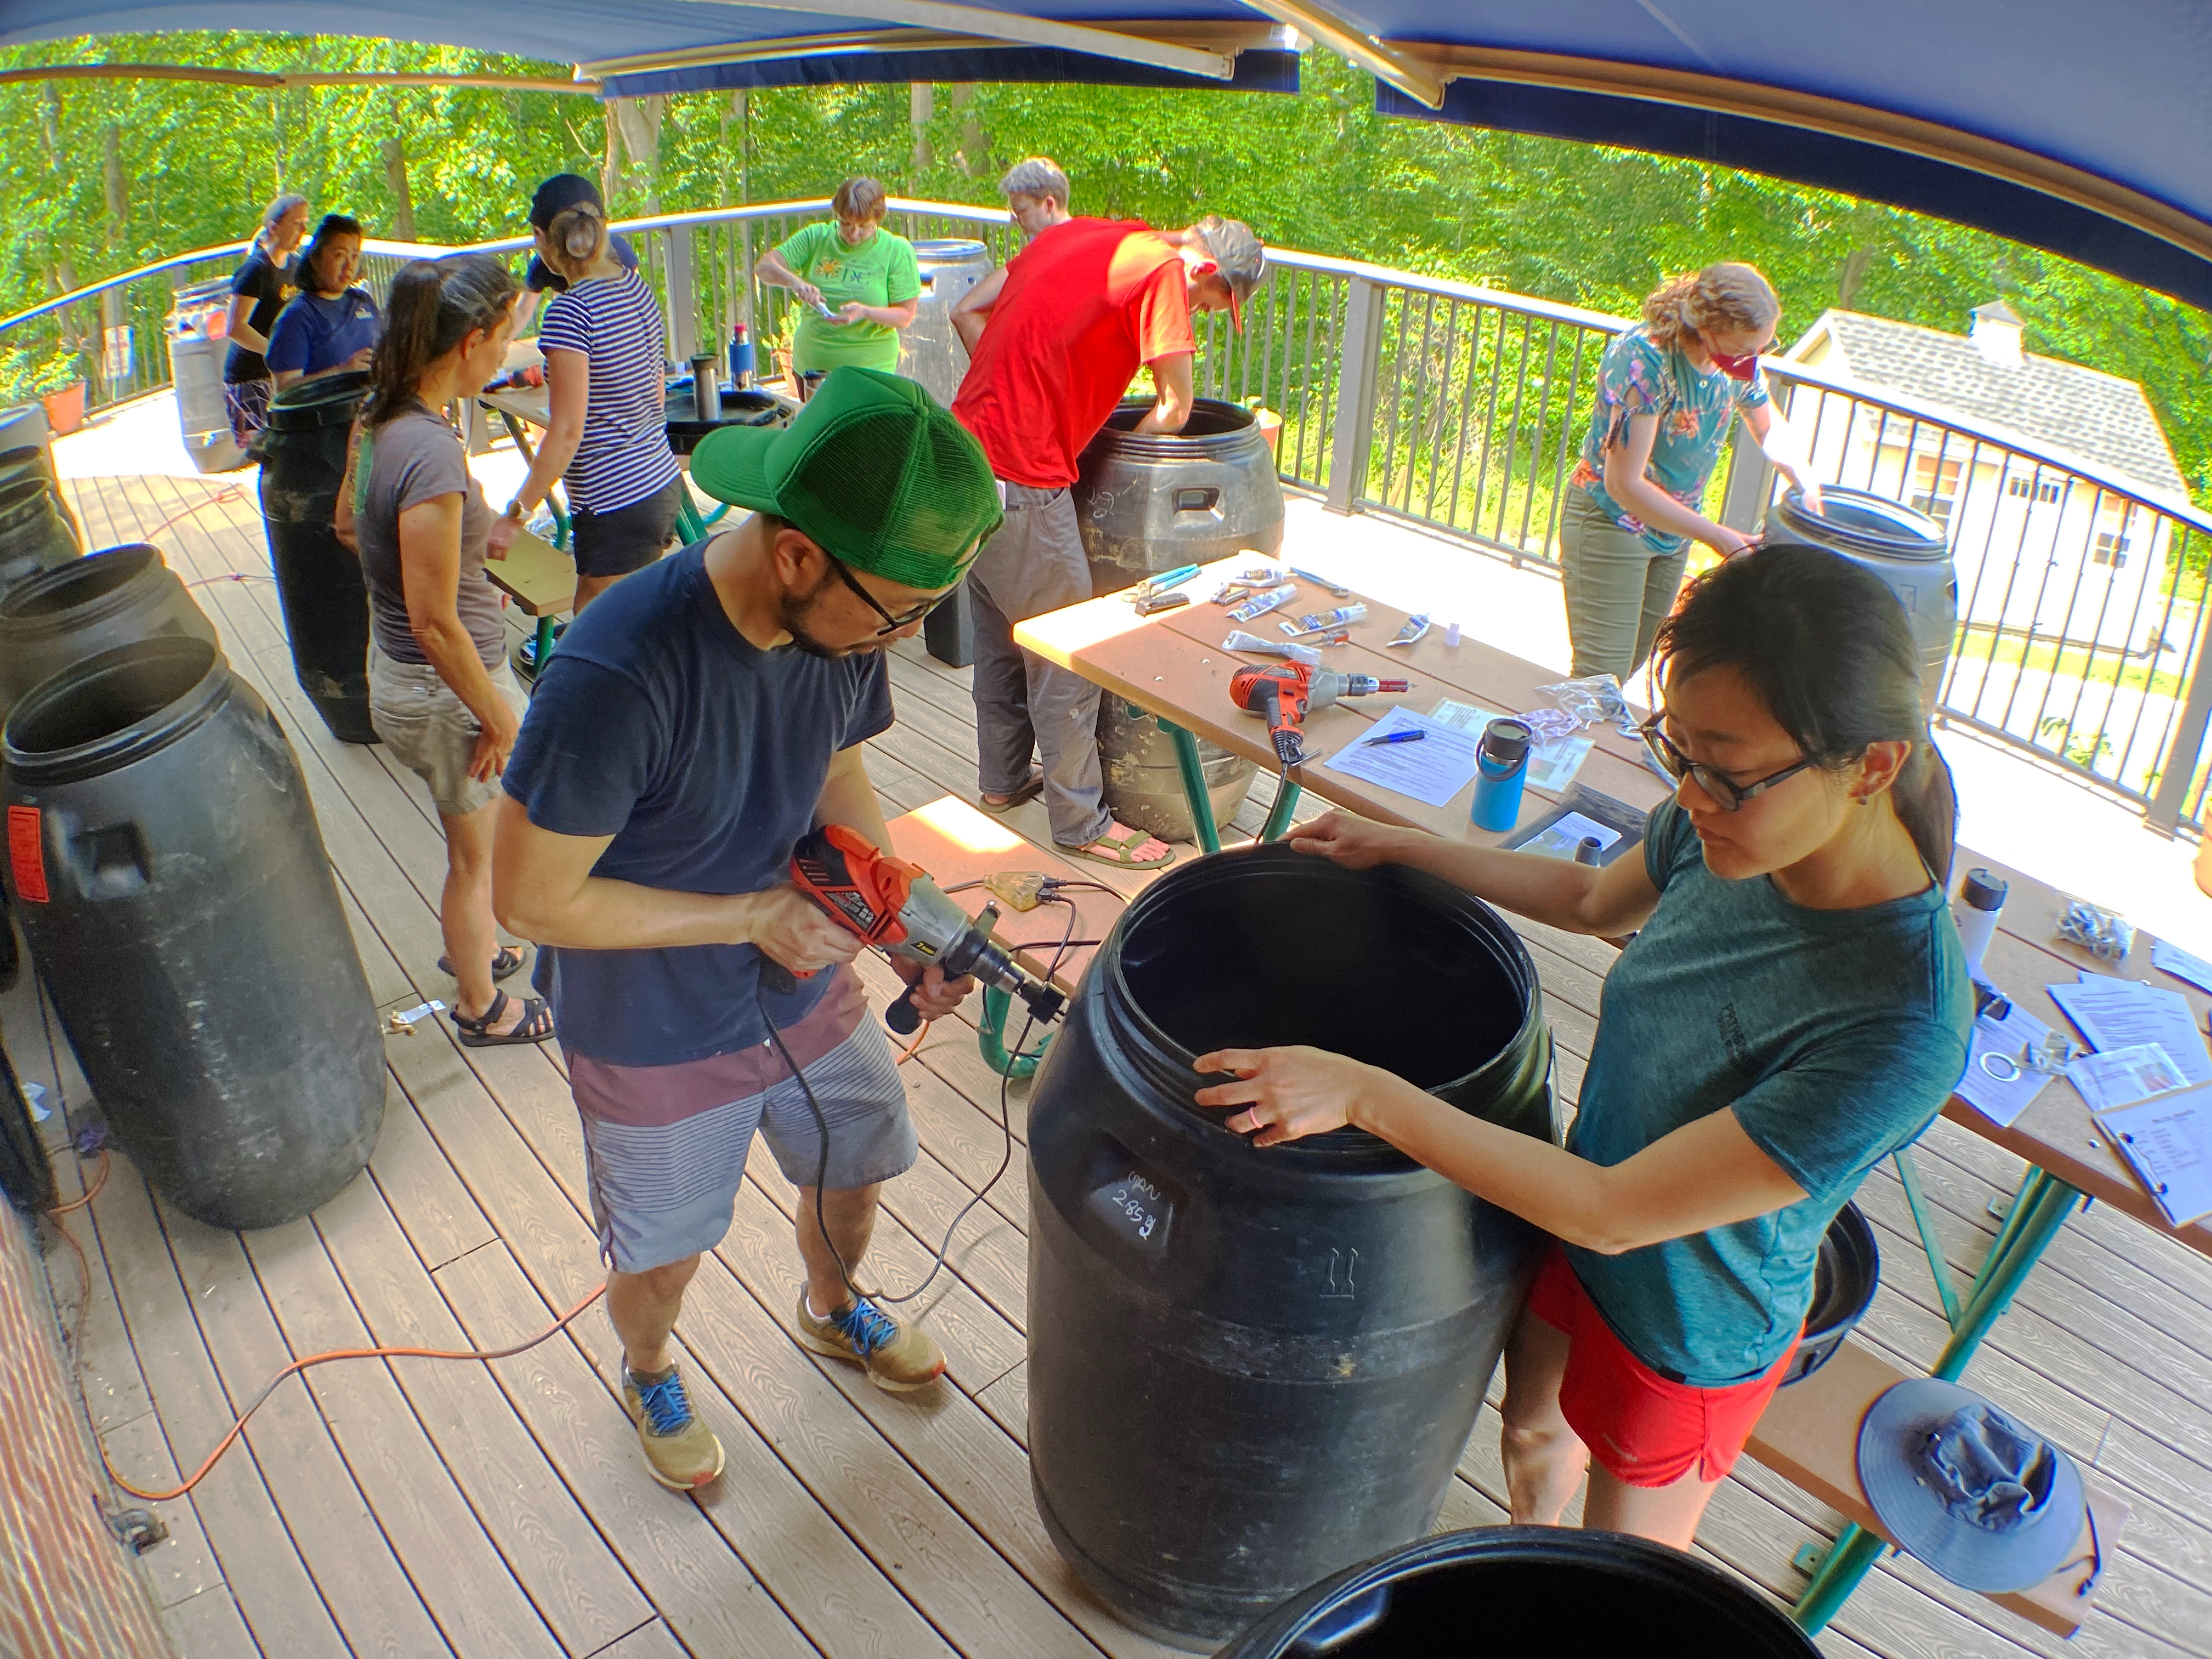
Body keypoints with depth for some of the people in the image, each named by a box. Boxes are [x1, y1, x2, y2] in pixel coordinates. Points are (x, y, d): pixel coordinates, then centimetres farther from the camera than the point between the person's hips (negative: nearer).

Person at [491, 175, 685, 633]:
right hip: (665, 483, 9)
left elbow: (568, 433, -19)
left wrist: (513, 516, -15)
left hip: (616, 505, -9)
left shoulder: (569, 312, -17)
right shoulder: (637, 287, 6)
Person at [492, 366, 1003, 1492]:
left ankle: (831, 1309, 60)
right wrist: (752, 913, -25)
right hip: (658, 1041, -5)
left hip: (809, 988, 5)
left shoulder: (846, 624, -18)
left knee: (857, 1168, 26)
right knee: (663, 1249, 20)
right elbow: (532, 898, -27)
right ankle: (649, 1374, 56)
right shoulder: (616, 675, -37)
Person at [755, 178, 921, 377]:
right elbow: (765, 267, -4)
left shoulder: (898, 251, -6)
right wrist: (794, 281, -25)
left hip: (868, 370, -3)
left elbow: (905, 316, -8)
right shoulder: (815, 238, 0)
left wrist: (864, 312, -27)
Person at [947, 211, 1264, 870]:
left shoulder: (1073, 233, 14)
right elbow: (1174, 409, -10)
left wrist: (1020, 391, 13)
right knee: (1066, 655, 4)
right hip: (1021, 479, -9)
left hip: (968, 450, 9)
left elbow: (967, 311, 16)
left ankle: (1004, 780, 39)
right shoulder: (1163, 270, -11)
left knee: (999, 636, 23)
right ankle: (1081, 823, 16)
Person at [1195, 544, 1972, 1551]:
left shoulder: (1900, 1027, -39)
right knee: (1534, 1432, 34)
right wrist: (1399, 848, 4)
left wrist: (1368, 1096, -34)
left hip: (1690, 1337, -6)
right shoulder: (1726, 829, -20)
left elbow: (1612, 1212, -34)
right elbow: (1594, 901, 5)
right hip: (1573, 1238, 6)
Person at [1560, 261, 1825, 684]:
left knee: (1634, 663, 16)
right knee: (1602, 681, -9)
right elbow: (1625, 484, -29)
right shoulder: (1644, 359, -28)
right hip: (1610, 525, -7)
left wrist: (1805, 481, -6)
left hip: (1673, 531, 7)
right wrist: (1716, 536, -27)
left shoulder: (1736, 359, -6)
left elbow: (1770, 429, 15)